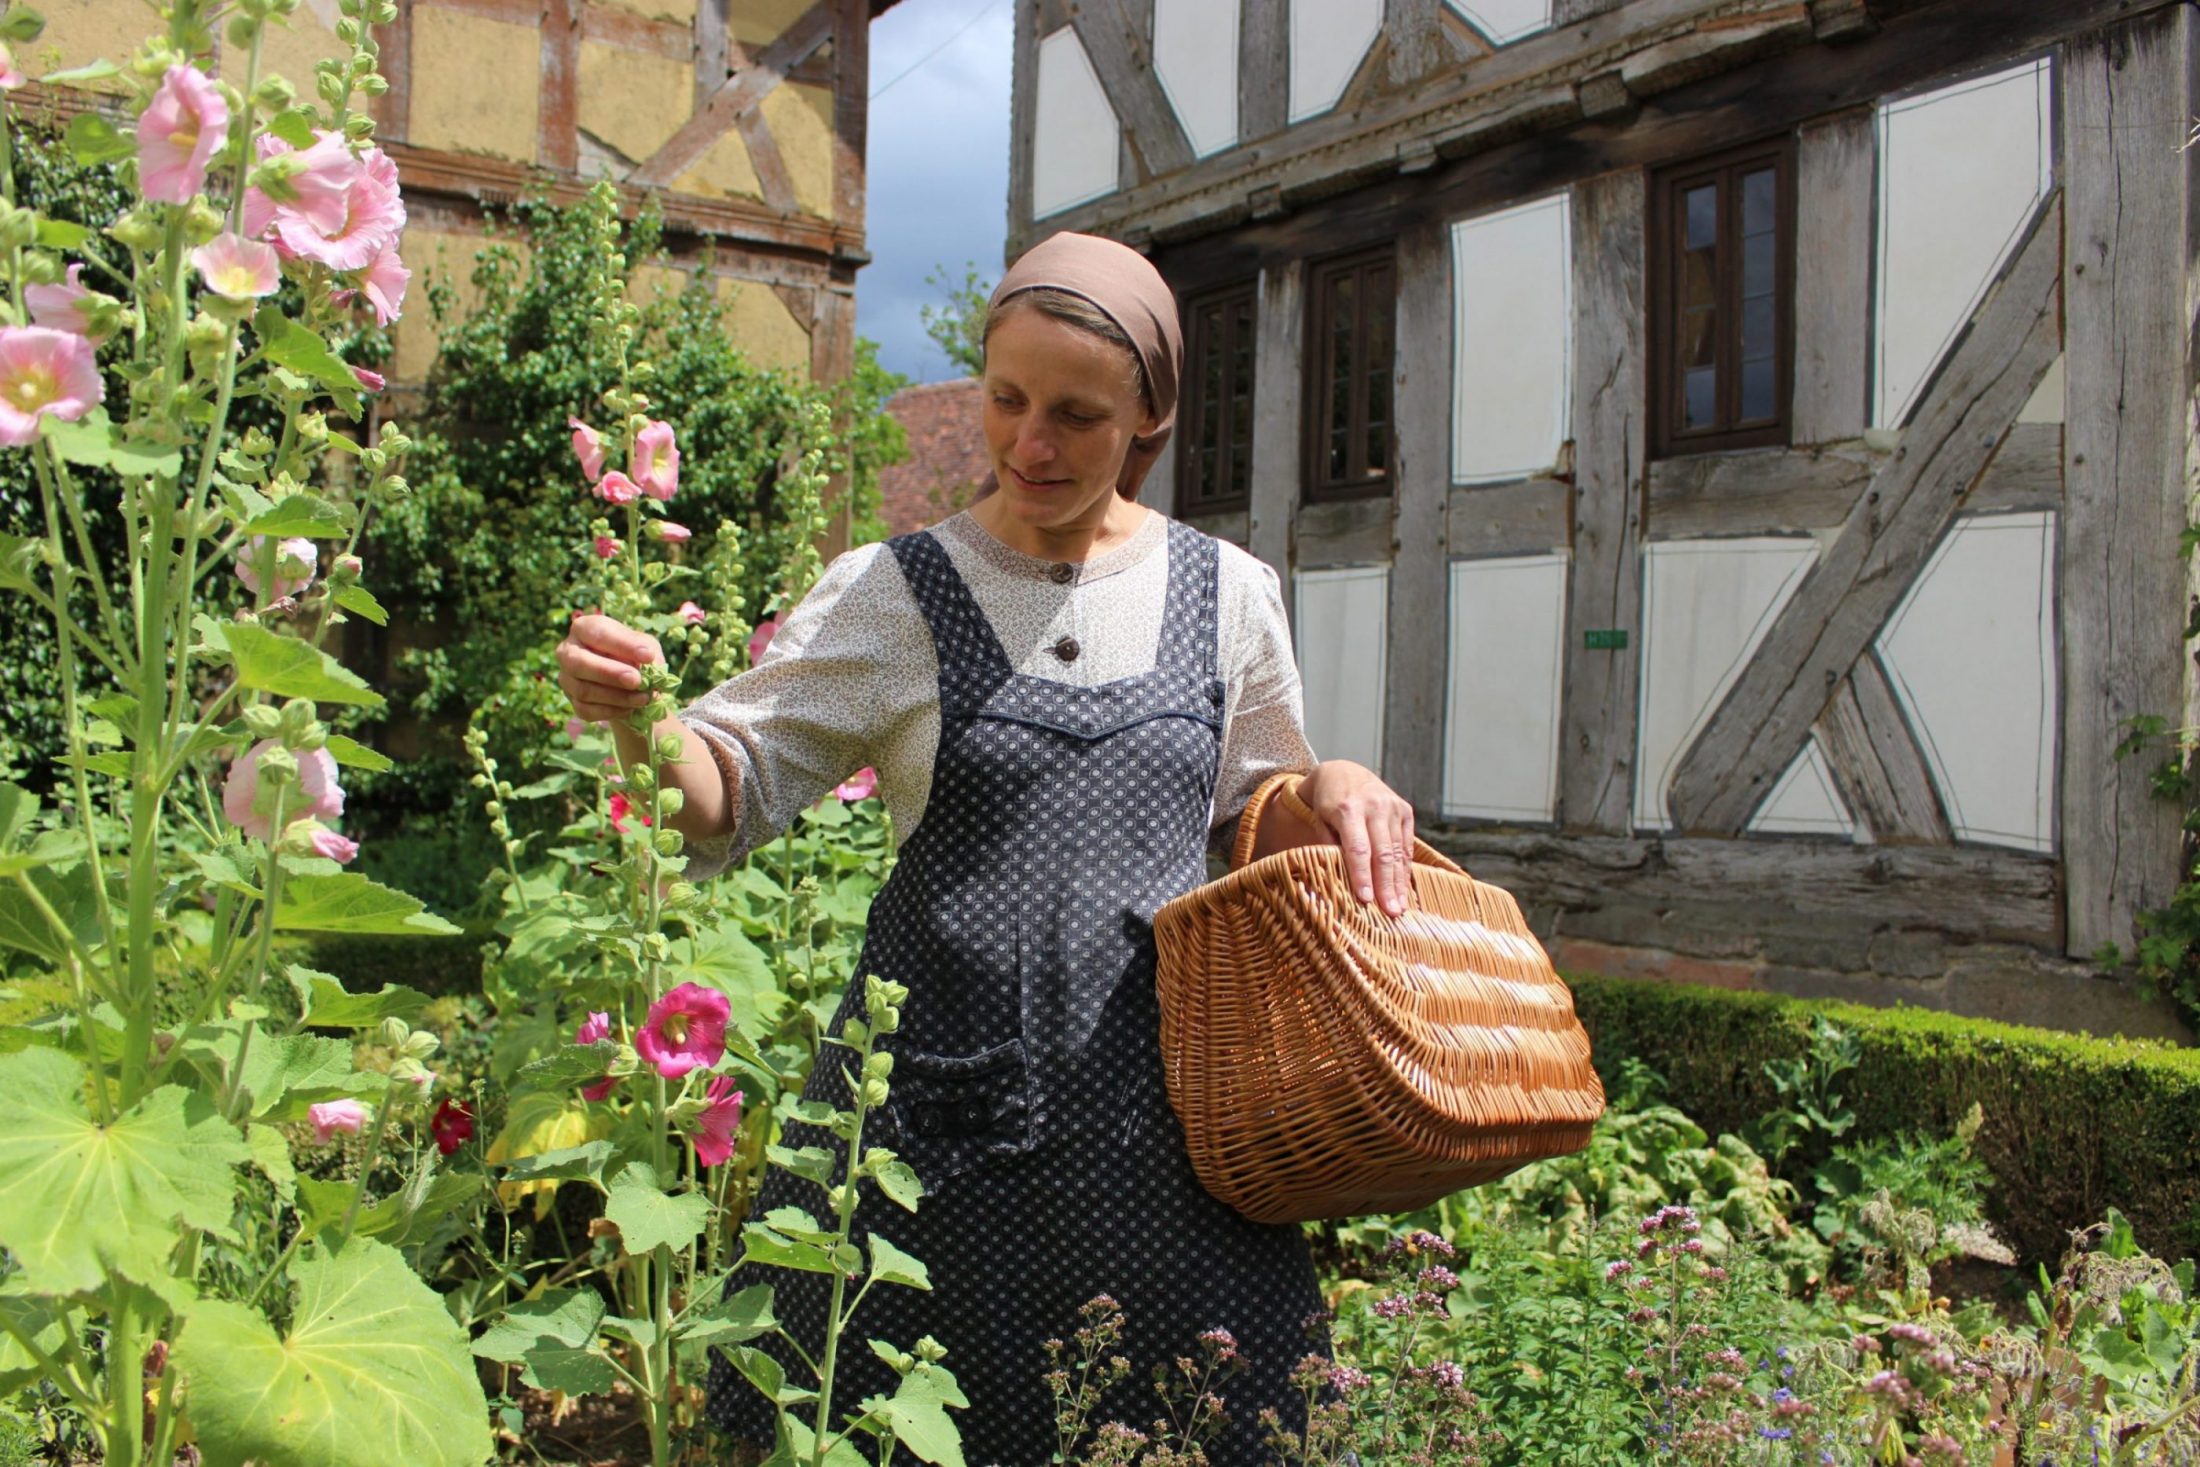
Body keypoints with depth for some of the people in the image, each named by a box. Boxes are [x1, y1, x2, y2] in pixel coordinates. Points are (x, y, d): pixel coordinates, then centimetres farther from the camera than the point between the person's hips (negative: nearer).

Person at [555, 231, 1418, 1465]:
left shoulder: (1225, 596, 6)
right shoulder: (898, 591, 0)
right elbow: (734, 790, -2)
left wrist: (1334, 787, -4)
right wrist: (637, 716, -22)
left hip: (1156, 1109, 2)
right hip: (938, 1109, -1)